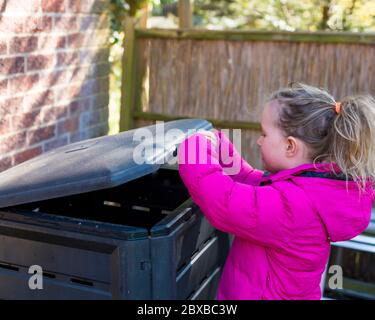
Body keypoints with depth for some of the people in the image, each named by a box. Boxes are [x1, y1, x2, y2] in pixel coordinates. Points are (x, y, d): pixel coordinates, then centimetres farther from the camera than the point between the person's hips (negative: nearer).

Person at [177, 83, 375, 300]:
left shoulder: (292, 205, -33)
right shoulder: (315, 189, -3)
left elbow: (220, 201, -35)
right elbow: (252, 182, 8)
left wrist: (196, 149, -21)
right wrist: (218, 148, 0)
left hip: (262, 294, -8)